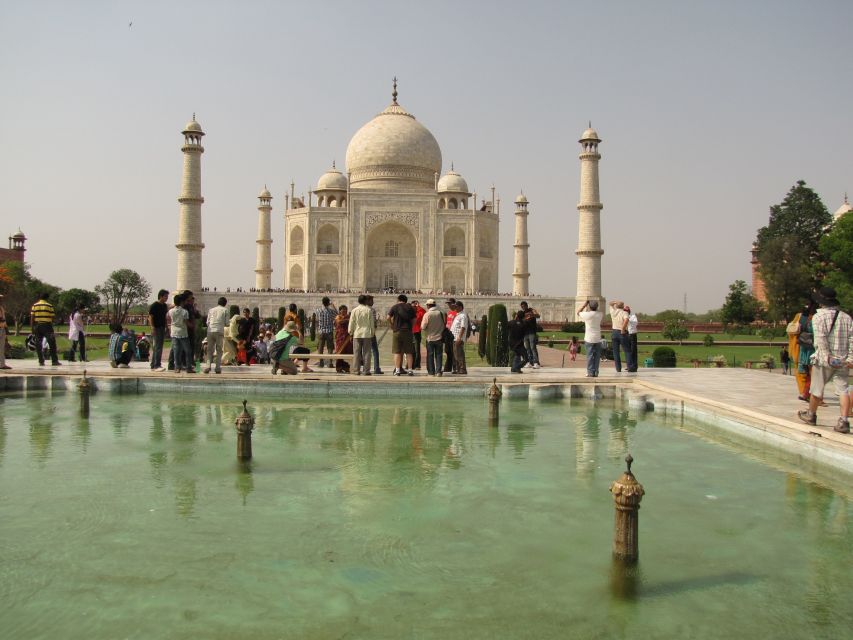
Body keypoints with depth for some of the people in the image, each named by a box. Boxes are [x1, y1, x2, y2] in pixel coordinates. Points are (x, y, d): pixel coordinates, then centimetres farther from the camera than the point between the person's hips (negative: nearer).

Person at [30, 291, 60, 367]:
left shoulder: (34, 306, 5)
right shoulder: (49, 306, -2)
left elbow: (32, 318, 3)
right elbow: (52, 318, -3)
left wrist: (33, 327, 7)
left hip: (37, 326, 3)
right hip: (47, 326, -3)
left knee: (38, 344, 8)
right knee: (52, 344, 0)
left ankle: (41, 361, 6)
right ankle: (54, 361, -5)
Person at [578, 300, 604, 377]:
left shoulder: (587, 314, -11)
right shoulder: (600, 314, 0)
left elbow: (578, 313, 8)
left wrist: (584, 305, 11)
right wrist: (596, 307, 21)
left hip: (589, 339, -3)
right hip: (598, 339, 3)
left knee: (590, 356, 0)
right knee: (597, 356, 8)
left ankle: (590, 372, -2)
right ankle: (596, 372, 8)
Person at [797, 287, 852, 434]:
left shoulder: (818, 316, -5)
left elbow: (821, 338, -16)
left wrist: (827, 356, -17)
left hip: (824, 360, -3)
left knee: (817, 389, 10)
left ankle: (811, 415, 28)